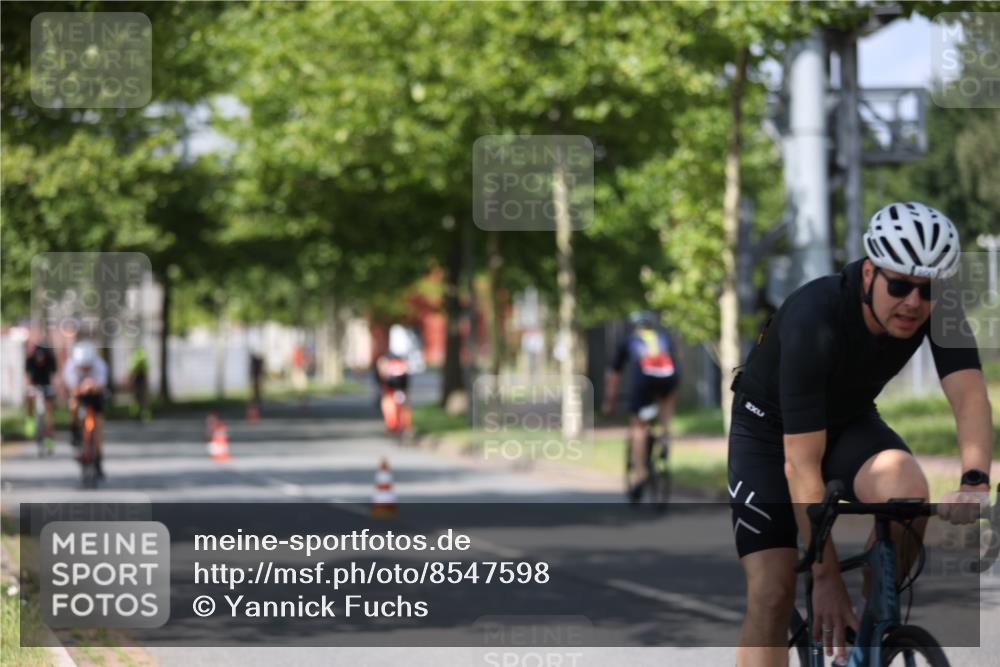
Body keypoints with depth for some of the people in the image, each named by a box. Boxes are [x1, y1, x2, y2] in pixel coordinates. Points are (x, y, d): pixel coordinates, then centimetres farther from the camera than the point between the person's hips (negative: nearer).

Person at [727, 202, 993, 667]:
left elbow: (969, 396, -31)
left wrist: (975, 483, -52)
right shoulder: (814, 320, -36)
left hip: (848, 421, 3)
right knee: (771, 593, -18)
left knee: (906, 489, -30)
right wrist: (826, 579, -35)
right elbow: (801, 465, -35)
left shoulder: (939, 311, -22)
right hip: (770, 430, -3)